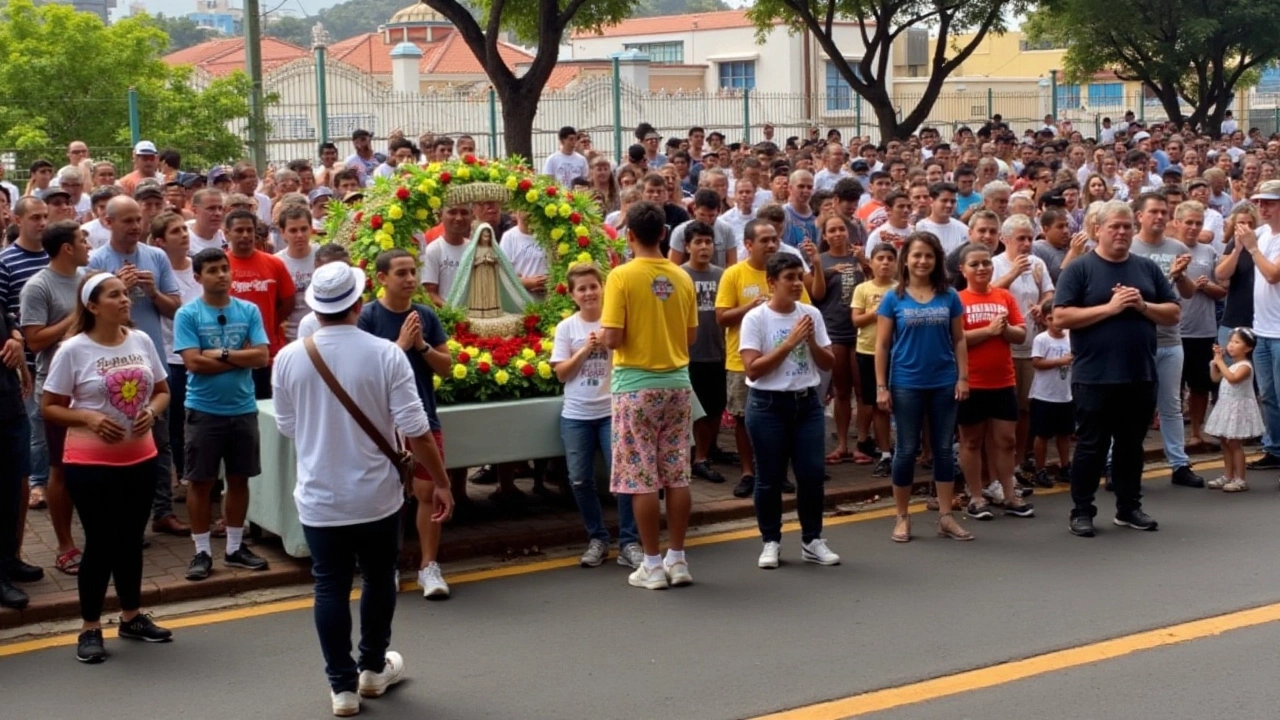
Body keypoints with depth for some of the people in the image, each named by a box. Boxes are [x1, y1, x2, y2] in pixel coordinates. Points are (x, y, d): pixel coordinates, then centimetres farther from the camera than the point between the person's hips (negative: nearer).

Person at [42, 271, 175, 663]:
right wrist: (88, 417, -22)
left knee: (131, 540, 16)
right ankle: (90, 628, 15)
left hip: (140, 458, 5)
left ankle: (132, 617, 30)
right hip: (91, 463, -5)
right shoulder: (73, 350, -11)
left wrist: (152, 411, -9)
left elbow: (162, 391, 12)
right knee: (100, 543, 1)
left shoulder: (142, 341, 3)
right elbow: (49, 407, -7)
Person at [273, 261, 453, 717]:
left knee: (330, 588, 9)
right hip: (376, 496, -1)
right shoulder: (384, 354, -14)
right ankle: (373, 668, 32)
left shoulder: (288, 359, -6)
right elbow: (416, 430, -14)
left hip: (318, 499, 1)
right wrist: (442, 483, -3)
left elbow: (287, 428, 7)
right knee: (379, 578, 18)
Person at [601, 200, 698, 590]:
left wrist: (605, 334, 6)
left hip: (636, 385, -4)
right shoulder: (682, 277, 3)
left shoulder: (622, 276, -11)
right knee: (677, 475, 9)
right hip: (677, 383, 5)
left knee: (642, 478, 2)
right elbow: (691, 336, 9)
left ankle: (653, 564, 6)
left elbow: (612, 338, -15)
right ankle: (677, 560, 15)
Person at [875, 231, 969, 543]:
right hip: (906, 385, -2)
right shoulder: (893, 298, -2)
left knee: (944, 449, 7)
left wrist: (963, 377, -2)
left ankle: (945, 517, 14)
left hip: (944, 384, 2)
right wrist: (881, 386, -7)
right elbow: (882, 345, -2)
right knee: (907, 450, 5)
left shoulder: (949, 296, 3)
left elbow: (959, 340, 6)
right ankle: (902, 518, 14)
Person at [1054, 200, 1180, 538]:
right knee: (1091, 446, 3)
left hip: (1140, 375, 4)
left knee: (1131, 445, 13)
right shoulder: (1079, 269, -4)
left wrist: (1143, 306, -10)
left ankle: (1129, 508, 24)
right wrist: (1109, 308, -17)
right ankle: (1082, 511, 12)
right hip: (1094, 377, -4)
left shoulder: (1148, 268, 9)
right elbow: (1061, 317, -13)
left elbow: (1174, 314, 9)